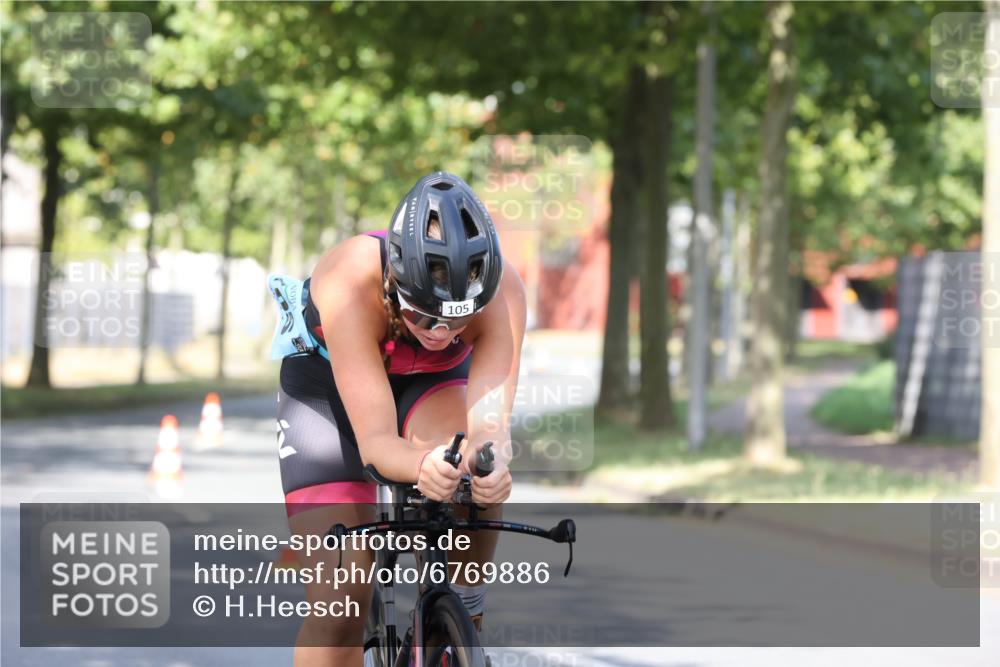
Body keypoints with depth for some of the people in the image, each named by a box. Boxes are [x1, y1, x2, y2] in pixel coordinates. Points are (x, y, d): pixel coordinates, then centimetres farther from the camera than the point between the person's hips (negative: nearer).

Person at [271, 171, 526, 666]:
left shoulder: (501, 290, -33)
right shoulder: (350, 285, -39)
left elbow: (490, 418, -41)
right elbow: (374, 439, -43)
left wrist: (489, 457, -65)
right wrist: (422, 464, -65)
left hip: (433, 384, 2)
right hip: (327, 387, -2)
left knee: (480, 478, -33)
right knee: (340, 599, -15)